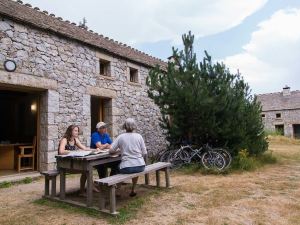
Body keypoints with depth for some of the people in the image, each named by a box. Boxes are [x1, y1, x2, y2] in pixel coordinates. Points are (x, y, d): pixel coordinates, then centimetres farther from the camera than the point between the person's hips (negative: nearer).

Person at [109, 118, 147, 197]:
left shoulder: (120, 137, -2)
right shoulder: (139, 136, 0)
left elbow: (111, 151, 0)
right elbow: (144, 153, 2)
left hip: (126, 168, -1)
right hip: (140, 166, 2)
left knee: (117, 167, 31)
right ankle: (133, 190, 43)